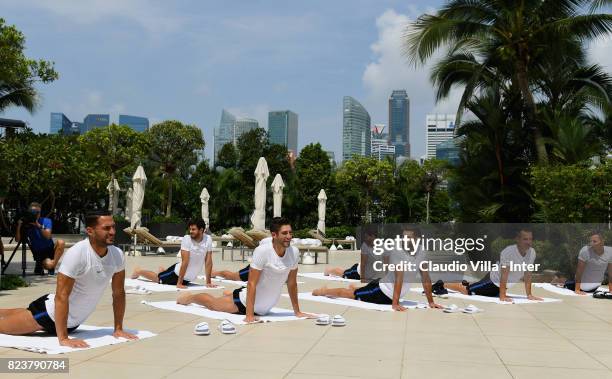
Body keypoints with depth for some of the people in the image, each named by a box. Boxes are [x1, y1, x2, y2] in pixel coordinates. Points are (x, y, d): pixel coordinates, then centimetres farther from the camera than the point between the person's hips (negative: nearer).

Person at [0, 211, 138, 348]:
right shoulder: (77, 254, -32)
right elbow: (61, 296, -32)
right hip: (52, 312, -6)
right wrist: (63, 338, -35)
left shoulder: (118, 255, -15)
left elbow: (119, 293, -4)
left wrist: (118, 329, -6)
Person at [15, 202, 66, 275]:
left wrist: (38, 225, -32)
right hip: (39, 254, -2)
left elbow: (48, 236, -20)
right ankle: (40, 265, 7)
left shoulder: (46, 221, -5)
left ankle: (53, 267, -13)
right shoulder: (26, 224, -4)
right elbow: (17, 240, -13)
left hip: (50, 249, 2)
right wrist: (19, 226, -26)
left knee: (61, 242, -30)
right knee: (49, 265, -32)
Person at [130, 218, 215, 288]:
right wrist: (179, 283, -25)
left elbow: (208, 262, -12)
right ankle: (138, 271, 44)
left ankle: (163, 270, 58)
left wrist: (208, 282, -13)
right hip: (178, 273, -4)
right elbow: (185, 262, -28)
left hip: (189, 278, 4)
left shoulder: (208, 239, -16)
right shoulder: (187, 239, -25)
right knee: (157, 278, 18)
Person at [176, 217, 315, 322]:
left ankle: (228, 295, 67)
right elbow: (252, 283, -27)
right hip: (245, 301, -5)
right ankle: (189, 297, 47)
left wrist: (297, 311, 2)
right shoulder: (262, 251, -28)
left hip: (265, 308, 6)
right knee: (212, 303, 18)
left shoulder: (294, 252, -13)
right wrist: (249, 315, -31)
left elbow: (292, 283, -1)